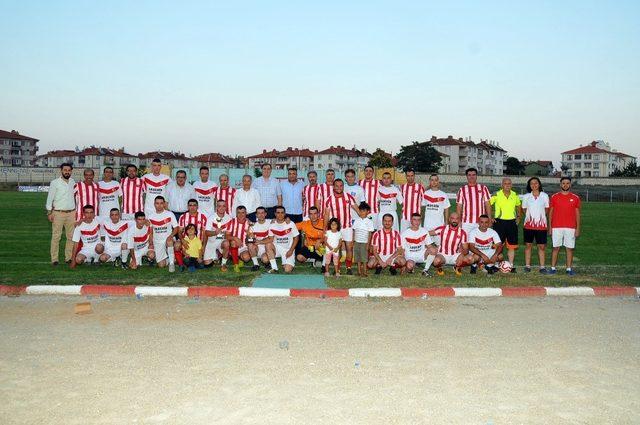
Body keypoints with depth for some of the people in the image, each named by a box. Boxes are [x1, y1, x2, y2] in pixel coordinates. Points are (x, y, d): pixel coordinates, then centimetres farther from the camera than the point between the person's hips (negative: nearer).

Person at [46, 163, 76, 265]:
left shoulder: (73, 182, 10)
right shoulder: (55, 183, -2)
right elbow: (50, 198, -1)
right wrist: (49, 212, -6)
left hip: (71, 213, 4)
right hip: (58, 213, -4)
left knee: (71, 236, 4)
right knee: (56, 236, -3)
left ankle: (69, 257, 11)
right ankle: (54, 259, 0)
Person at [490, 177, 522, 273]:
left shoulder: (515, 195, 8)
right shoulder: (496, 195, -5)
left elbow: (519, 206, 24)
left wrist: (518, 217, 13)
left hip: (512, 222, 3)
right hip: (499, 222, -3)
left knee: (512, 246, 3)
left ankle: (511, 265, 10)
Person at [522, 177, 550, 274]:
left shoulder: (544, 196, 4)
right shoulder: (526, 196, 6)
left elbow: (547, 210, 11)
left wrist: (541, 217, 3)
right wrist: (529, 216, 3)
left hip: (541, 224, -1)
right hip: (529, 224, 1)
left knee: (542, 246, 0)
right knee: (528, 245, 4)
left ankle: (542, 267, 6)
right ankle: (527, 266, 11)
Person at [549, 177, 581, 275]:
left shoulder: (575, 198, 5)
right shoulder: (554, 197, 5)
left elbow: (577, 214, 6)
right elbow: (550, 213, 7)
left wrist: (578, 228, 0)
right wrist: (550, 227, 2)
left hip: (570, 228, 0)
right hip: (556, 227, 0)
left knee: (570, 248, 2)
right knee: (556, 248, 2)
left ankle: (569, 269, 9)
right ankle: (553, 268, 7)